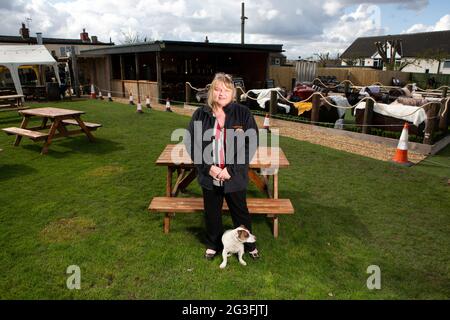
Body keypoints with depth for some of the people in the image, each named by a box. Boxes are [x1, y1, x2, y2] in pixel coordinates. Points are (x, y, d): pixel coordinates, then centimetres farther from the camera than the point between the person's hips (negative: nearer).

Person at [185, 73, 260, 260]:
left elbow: (251, 144, -10)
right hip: (209, 176, 2)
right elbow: (191, 143, -1)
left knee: (240, 212, 16)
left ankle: (248, 244, 40)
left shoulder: (243, 113, -8)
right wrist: (208, 167, -12)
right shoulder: (200, 114, -3)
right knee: (212, 213, 18)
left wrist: (231, 170, -15)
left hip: (235, 176, -1)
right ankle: (213, 244, 42)